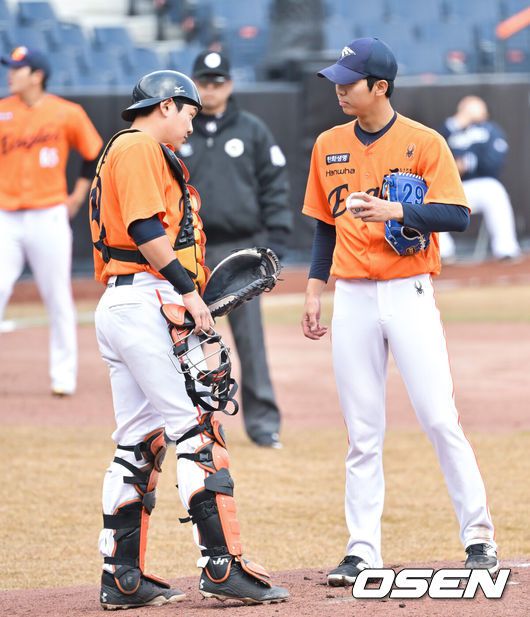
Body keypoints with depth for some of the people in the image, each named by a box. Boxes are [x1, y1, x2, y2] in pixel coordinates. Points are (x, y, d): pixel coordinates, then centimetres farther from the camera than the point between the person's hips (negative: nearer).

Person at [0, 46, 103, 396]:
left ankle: (64, 376, 12)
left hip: (48, 218, -2)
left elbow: (96, 154, 9)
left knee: (59, 301, 2)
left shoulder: (67, 114, -1)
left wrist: (79, 195, 5)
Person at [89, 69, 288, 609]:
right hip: (149, 302, -11)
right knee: (197, 432, -13)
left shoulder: (123, 151, 26)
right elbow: (146, 227, -17)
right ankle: (222, 567, -17)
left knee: (138, 443, 10)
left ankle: (122, 579, 10)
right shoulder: (140, 148, -5)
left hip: (116, 305, 11)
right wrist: (187, 288, -18)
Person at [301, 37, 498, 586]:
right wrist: (314, 291, 12)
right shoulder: (329, 146, 10)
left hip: (408, 294, -4)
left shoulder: (423, 143, -4)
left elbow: (457, 216, -12)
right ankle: (362, 550, 6)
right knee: (361, 432, 4)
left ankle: (478, 535, 2)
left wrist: (395, 210, -24)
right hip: (353, 299, 4)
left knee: (439, 418, -8)